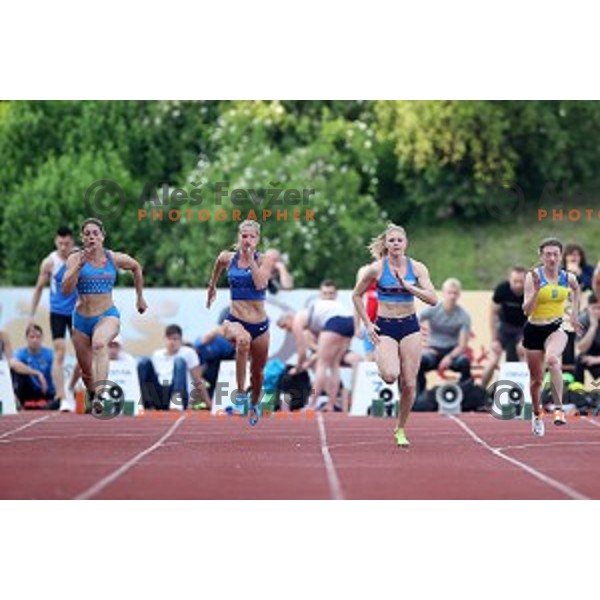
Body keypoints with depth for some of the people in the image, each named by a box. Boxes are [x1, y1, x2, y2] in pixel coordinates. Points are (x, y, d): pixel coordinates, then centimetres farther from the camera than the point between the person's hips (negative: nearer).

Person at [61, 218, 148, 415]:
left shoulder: (114, 259, 0)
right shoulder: (75, 259, -5)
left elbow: (136, 267, 21)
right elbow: (66, 290, -16)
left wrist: (140, 297, 23)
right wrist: (79, 265, -26)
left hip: (107, 316, -2)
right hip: (82, 319, 2)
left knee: (99, 344, -37)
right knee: (87, 373, 11)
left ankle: (101, 394, -51)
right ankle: (93, 399, 41)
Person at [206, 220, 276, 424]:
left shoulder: (264, 260, -4)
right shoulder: (227, 258, 1)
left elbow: (260, 284, -21)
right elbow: (218, 268, 25)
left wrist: (251, 260, -19)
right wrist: (212, 287, 35)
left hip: (260, 324, 1)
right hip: (234, 321, -1)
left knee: (257, 371, 17)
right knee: (243, 339, -39)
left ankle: (254, 403, 49)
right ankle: (240, 392, -32)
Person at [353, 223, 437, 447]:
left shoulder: (417, 268, -1)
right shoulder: (376, 269, -5)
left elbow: (432, 298, -9)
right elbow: (356, 296, 6)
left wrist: (409, 286, -20)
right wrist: (367, 324, -1)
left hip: (409, 326, 2)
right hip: (385, 327, -2)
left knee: (409, 384, -1)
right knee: (390, 375, -26)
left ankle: (400, 429, 16)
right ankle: (382, 367, 12)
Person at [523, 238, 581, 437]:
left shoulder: (568, 278, -4)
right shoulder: (533, 276, -12)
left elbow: (576, 289, 22)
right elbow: (527, 310, -16)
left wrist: (574, 314, 17)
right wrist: (536, 289, -30)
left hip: (556, 328, 0)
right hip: (534, 330, 0)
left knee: (552, 359, -34)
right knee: (536, 378, 10)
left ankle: (558, 407, -33)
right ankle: (536, 414, 38)